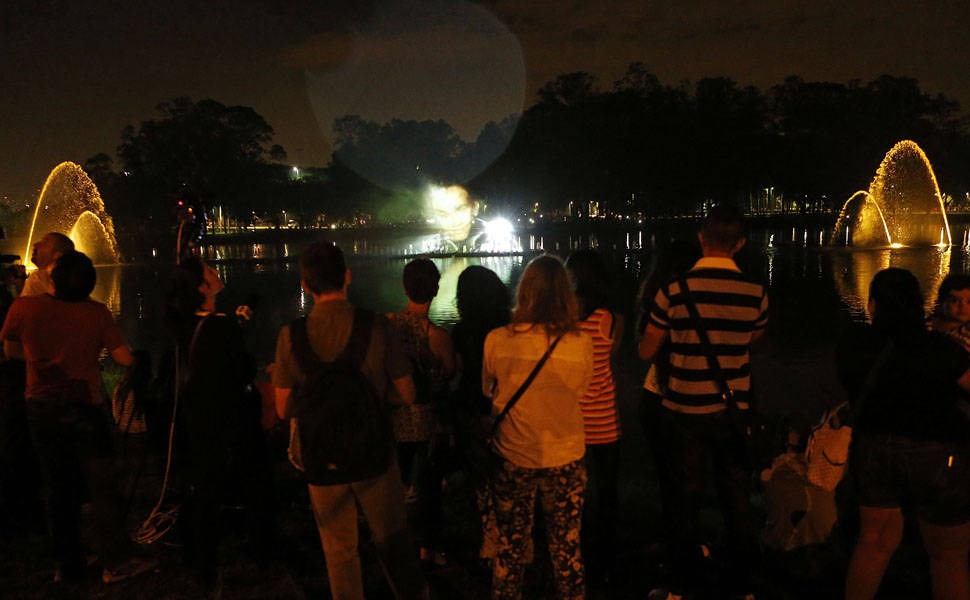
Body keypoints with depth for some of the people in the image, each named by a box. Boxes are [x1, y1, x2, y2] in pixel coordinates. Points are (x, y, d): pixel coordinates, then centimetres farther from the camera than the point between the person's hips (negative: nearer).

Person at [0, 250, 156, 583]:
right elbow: (124, 358, -9)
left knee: (59, 487, 12)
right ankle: (116, 559, -2)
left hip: (41, 409, 3)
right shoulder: (97, 312, -11)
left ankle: (68, 565, 20)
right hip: (83, 407, -3)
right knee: (101, 484, 1)